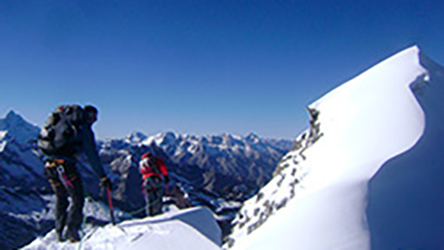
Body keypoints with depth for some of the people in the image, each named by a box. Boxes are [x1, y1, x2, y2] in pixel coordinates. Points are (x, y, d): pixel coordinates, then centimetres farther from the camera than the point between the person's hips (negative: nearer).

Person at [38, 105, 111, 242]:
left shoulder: (63, 119, 22)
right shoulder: (84, 128, 1)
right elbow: (92, 156, -3)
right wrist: (103, 177, 0)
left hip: (49, 163, 7)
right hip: (65, 165, -7)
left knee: (61, 197, 21)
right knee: (77, 200, 5)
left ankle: (60, 233, 22)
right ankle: (71, 233, 2)